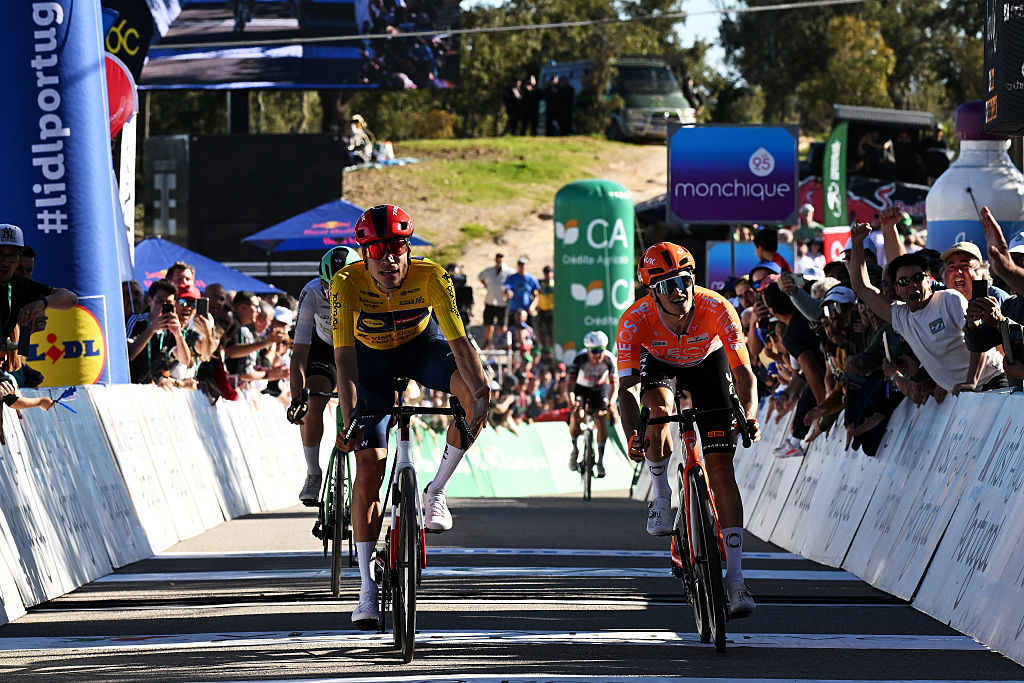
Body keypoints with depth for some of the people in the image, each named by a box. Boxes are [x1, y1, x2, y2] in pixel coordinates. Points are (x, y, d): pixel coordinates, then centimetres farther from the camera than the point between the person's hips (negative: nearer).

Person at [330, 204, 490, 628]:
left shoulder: (430, 277, -31)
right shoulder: (348, 283, -32)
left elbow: (458, 340, -37)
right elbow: (344, 356, -35)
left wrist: (480, 390, -52)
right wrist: (349, 420, -44)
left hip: (422, 345, 1)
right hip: (372, 357, -1)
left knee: (474, 392, -31)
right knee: (369, 468, -10)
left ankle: (435, 491, -10)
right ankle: (367, 589, -3)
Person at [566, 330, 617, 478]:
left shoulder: (609, 359, -27)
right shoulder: (580, 359, -31)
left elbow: (614, 383, -24)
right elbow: (571, 381, -33)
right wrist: (571, 400, -48)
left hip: (599, 389, 1)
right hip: (581, 388, -1)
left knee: (601, 419, -14)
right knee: (576, 415, -22)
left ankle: (601, 459, -4)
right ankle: (574, 450, 1)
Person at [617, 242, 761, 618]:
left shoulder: (716, 309, -34)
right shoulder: (636, 320, -34)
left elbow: (744, 373, -31)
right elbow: (627, 387, -35)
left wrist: (748, 417, -50)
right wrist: (632, 436, -52)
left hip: (708, 362, 0)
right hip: (660, 364, 0)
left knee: (721, 468, -11)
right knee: (659, 408, -37)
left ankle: (735, 580, -10)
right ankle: (662, 500, -10)